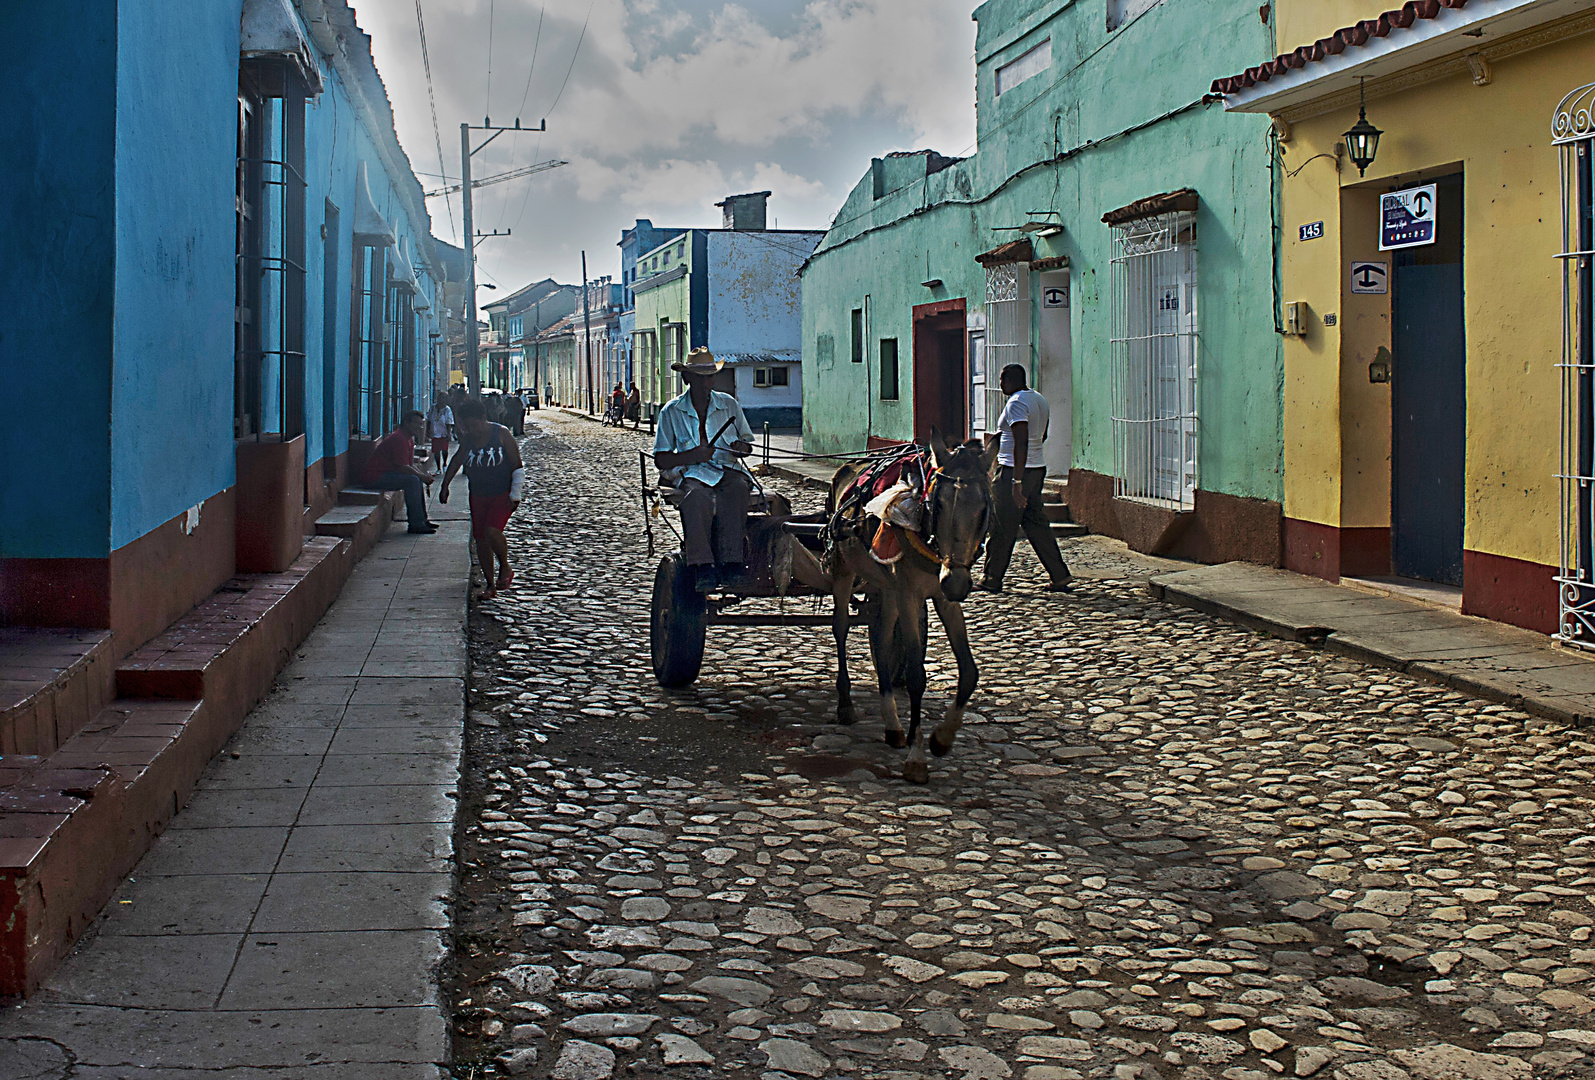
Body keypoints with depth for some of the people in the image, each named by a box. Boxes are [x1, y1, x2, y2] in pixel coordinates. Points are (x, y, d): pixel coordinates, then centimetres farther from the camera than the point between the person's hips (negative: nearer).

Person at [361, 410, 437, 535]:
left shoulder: (409, 439, 13)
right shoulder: (399, 439, -20)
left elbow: (410, 465, 17)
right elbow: (402, 467, -24)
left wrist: (424, 475, -1)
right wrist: (423, 476, -13)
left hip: (385, 472, 11)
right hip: (374, 476, -11)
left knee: (416, 479, 14)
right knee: (412, 480, -23)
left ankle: (422, 519, 16)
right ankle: (416, 524, -20)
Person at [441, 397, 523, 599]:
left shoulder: (501, 434, -10)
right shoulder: (467, 438, 2)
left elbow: (517, 465, -8)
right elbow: (457, 461, 17)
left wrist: (515, 494, -12)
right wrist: (445, 486, 10)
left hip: (503, 494, -5)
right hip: (478, 495, 5)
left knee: (492, 531, -23)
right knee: (480, 538, 3)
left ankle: (505, 568, 2)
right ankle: (490, 585, 13)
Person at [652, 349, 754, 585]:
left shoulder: (729, 404, 16)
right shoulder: (672, 412, 10)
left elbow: (748, 444, 22)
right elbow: (660, 459, 6)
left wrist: (742, 447, -4)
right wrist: (693, 455, -11)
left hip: (729, 470, 1)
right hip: (692, 473, -1)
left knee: (737, 488, -36)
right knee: (696, 496, -38)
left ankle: (730, 561, -41)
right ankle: (701, 565, -45)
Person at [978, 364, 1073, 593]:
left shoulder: (1016, 403, -16)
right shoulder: (1040, 400, 13)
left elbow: (1021, 443, -25)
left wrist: (1017, 482, -28)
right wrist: (1000, 438, 31)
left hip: (1014, 471, -9)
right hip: (1037, 469, 9)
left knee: (1002, 528, 1)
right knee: (1036, 524, 12)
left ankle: (992, 580, 9)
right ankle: (1059, 576, 8)